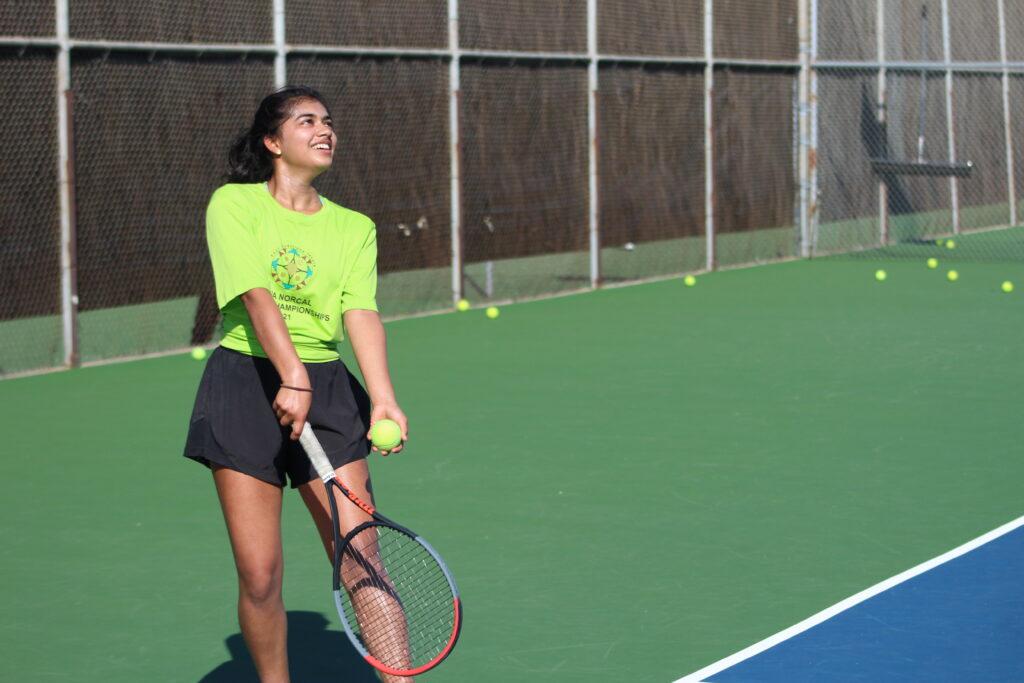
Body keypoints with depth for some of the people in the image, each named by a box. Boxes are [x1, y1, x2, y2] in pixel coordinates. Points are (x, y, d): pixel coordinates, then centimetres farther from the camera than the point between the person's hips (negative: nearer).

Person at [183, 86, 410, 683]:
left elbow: (361, 313, -4)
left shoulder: (354, 227, 11)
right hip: (245, 382, -3)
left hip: (327, 389, 3)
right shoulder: (233, 205, 0)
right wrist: (293, 378, -30)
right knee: (259, 576, -2)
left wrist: (383, 399, -21)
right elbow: (257, 296, -15)